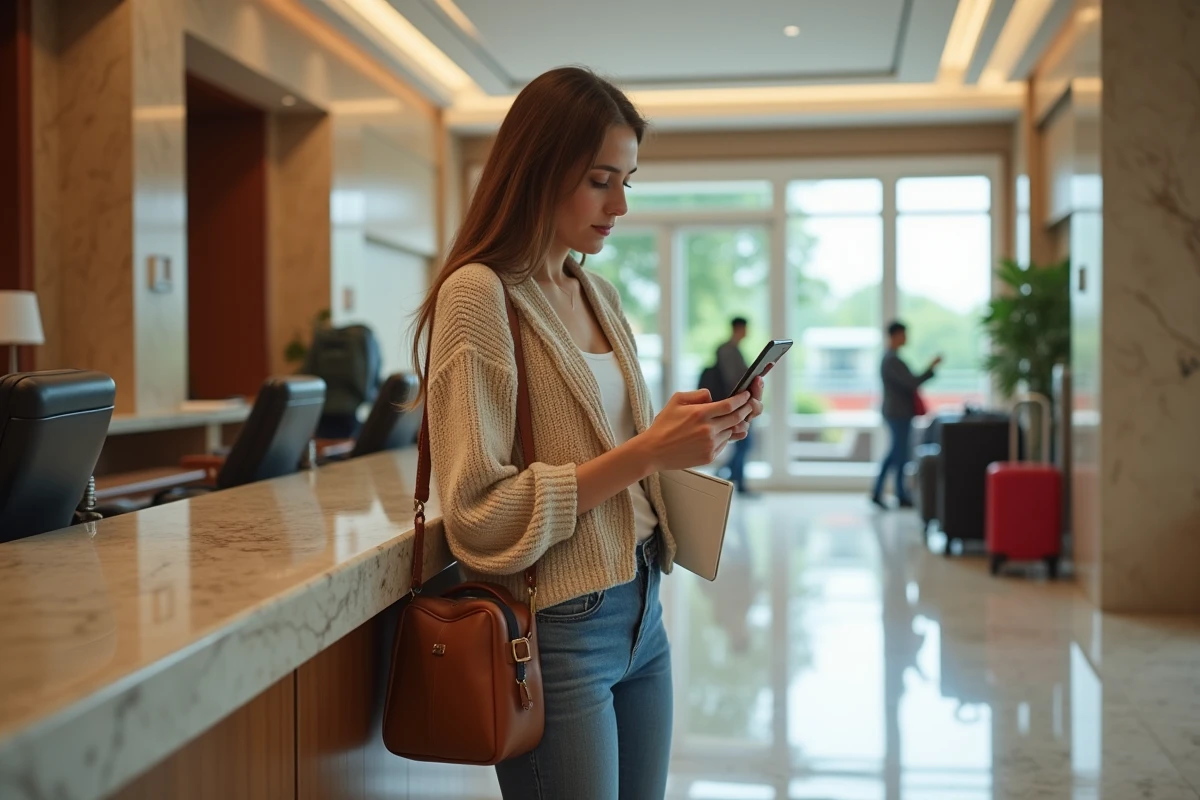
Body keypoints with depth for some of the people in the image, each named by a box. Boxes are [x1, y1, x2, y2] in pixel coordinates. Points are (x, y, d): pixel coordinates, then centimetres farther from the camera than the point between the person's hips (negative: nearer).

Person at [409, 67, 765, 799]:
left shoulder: (600, 295, 10)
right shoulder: (478, 295, -13)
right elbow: (481, 516, -19)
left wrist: (683, 431, -1)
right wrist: (645, 452, -23)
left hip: (640, 609, 8)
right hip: (556, 630, -7)